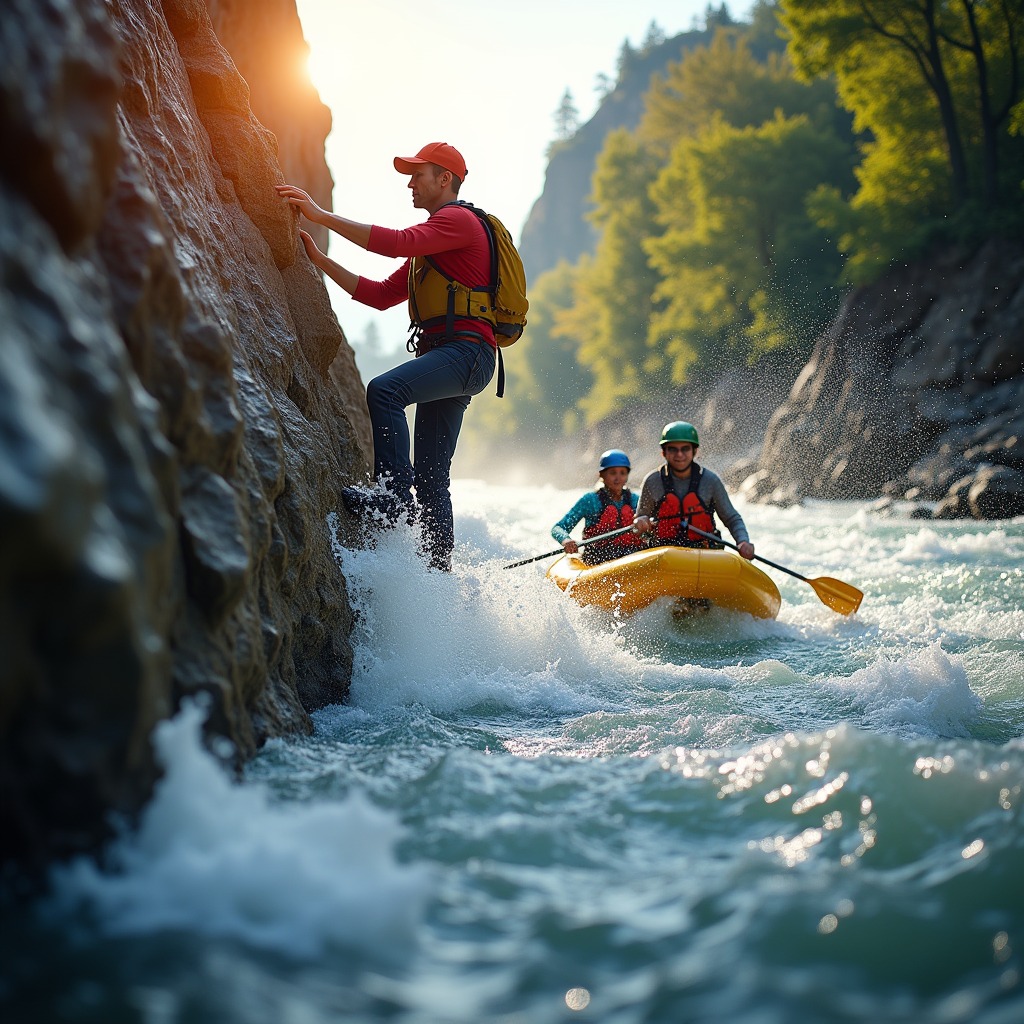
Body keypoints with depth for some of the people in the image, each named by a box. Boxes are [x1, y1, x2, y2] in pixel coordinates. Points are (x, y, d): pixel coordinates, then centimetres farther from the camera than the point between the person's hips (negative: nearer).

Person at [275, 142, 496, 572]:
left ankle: (395, 495, -33)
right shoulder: (429, 246, 29)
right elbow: (381, 295, 23)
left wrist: (321, 215, -18)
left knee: (384, 389, -31)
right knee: (431, 475, 8)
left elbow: (397, 242, -19)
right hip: (446, 360, 10)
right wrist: (320, 261, 16)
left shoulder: (459, 220, -3)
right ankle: (440, 569, 12)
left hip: (467, 350, -10)